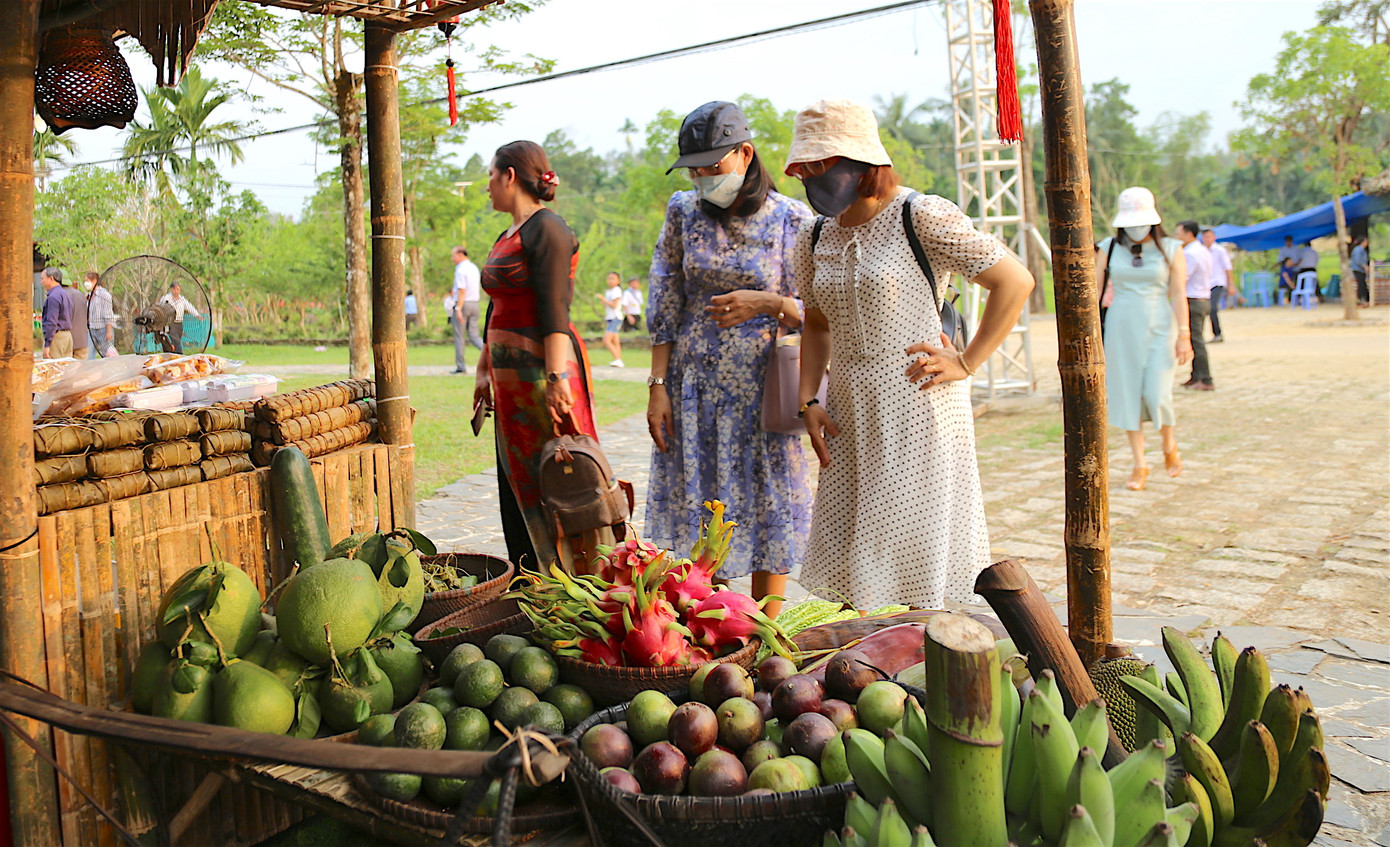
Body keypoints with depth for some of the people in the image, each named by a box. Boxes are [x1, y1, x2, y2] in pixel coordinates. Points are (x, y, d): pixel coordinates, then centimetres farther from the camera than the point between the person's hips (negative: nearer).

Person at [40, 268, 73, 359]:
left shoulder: (53, 297, -14)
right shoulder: (65, 294, 16)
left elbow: (51, 323, -18)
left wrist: (47, 345, -18)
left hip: (56, 337, -9)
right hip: (68, 335, 9)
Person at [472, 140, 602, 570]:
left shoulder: (546, 229, -10)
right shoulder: (509, 236, 19)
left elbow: (554, 312, -19)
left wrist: (556, 379, -25)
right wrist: (484, 372, 24)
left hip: (541, 369, -10)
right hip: (510, 376, 10)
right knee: (516, 482, 11)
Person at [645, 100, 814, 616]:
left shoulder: (791, 219, -4)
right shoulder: (683, 212, 3)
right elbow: (664, 306, 3)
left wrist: (766, 303, -20)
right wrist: (658, 386, -3)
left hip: (761, 387, -2)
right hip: (694, 385, 2)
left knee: (765, 513, 3)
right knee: (699, 515, 5)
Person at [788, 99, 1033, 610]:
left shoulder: (922, 218, -10)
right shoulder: (815, 238, 8)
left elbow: (1016, 282, -9)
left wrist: (967, 362, -10)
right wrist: (809, 402, 8)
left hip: (920, 407, -6)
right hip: (850, 415, 6)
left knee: (919, 553, 0)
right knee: (850, 567, 8)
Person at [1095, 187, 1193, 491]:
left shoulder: (1170, 249, 2)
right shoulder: (1110, 248, 4)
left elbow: (1179, 294, -1)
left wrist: (1184, 335, -7)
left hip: (1159, 328, -2)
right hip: (1122, 328, 2)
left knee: (1157, 394, -10)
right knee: (1127, 395, 2)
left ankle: (1169, 446, 20)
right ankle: (1140, 464, 13)